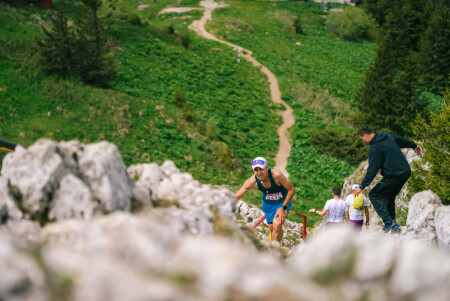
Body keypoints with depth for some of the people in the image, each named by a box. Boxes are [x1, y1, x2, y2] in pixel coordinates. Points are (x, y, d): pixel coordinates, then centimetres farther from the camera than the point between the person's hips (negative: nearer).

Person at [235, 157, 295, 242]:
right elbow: (236, 197, -19)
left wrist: (283, 208, -22)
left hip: (283, 201, -3)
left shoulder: (276, 175, -34)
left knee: (277, 225, -24)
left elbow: (291, 190, -23)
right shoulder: (252, 181, -25)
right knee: (272, 229, 7)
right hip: (268, 204, 3)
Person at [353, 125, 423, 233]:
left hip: (394, 176, -9)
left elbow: (372, 170, -16)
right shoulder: (387, 136, 9)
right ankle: (392, 222, 18)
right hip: (406, 172, 9)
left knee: (374, 195, -1)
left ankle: (389, 223, -11)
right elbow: (402, 140, 27)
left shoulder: (374, 148, -16)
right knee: (389, 196, 24)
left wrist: (362, 187, -9)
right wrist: (414, 146, 46)